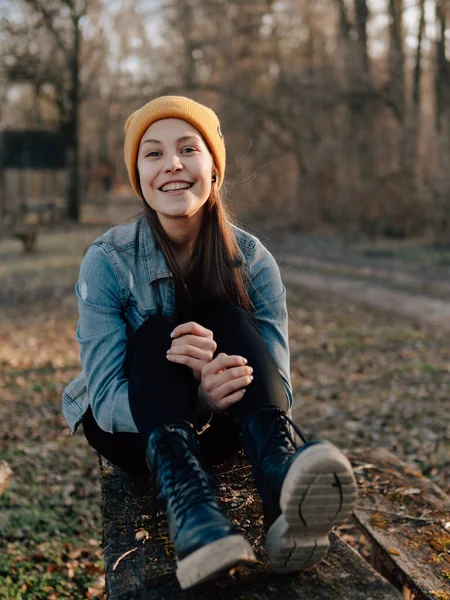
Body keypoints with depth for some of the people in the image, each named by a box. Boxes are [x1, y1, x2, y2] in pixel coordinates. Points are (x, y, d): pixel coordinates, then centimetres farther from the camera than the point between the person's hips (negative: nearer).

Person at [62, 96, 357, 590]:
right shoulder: (108, 262, -16)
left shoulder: (252, 261, -12)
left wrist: (220, 379, -40)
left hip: (215, 429, 1)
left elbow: (278, 385, -16)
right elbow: (105, 397, -22)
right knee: (155, 332, -30)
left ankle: (283, 474, -48)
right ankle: (186, 503, -53)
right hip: (130, 428, -1)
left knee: (229, 320, -26)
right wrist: (198, 398, -43)